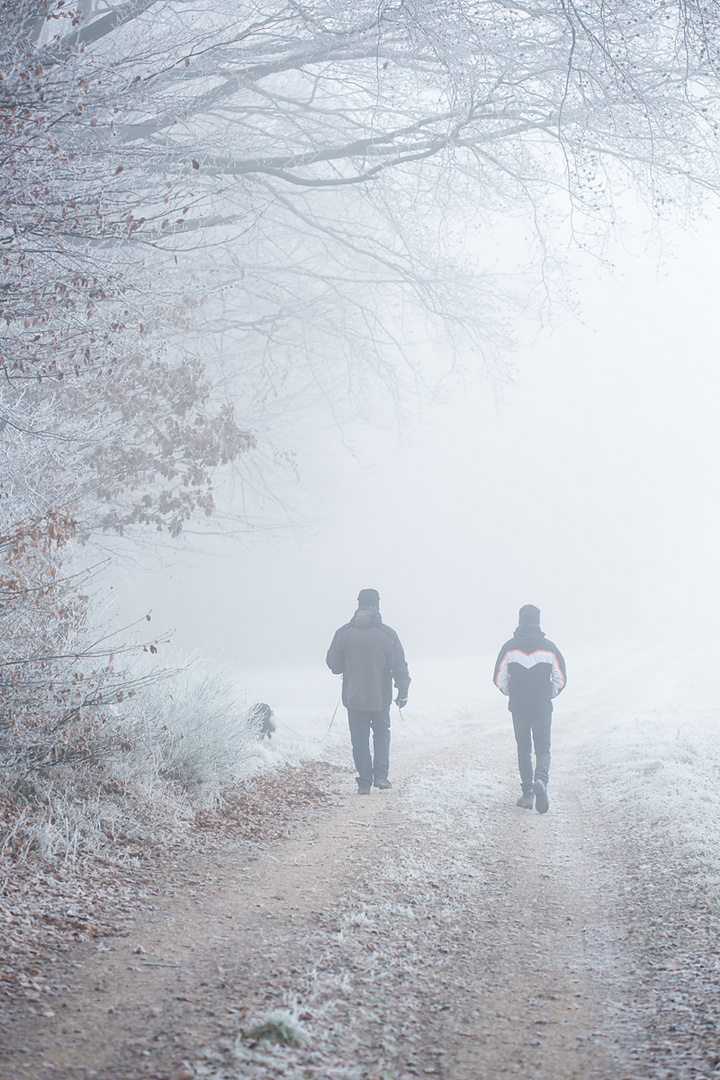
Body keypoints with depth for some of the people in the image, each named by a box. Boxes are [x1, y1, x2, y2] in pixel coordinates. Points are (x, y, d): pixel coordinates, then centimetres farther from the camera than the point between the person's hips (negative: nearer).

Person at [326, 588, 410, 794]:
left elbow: (333, 664, 1)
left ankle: (364, 783, 10)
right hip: (381, 697, 0)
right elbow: (399, 666, -6)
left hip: (354, 697, 0)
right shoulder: (387, 634, -9)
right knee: (381, 732, 19)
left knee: (360, 739, 10)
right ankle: (381, 776, 7)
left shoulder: (343, 633, -7)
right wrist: (403, 692, 4)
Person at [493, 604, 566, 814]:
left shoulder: (509, 647, -3)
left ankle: (528, 793, 12)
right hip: (543, 708, -1)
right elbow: (560, 680, -1)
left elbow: (500, 680, -2)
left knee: (523, 749, 14)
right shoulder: (549, 648, -3)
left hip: (518, 707, 1)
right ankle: (541, 779, -25)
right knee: (543, 749, 4)